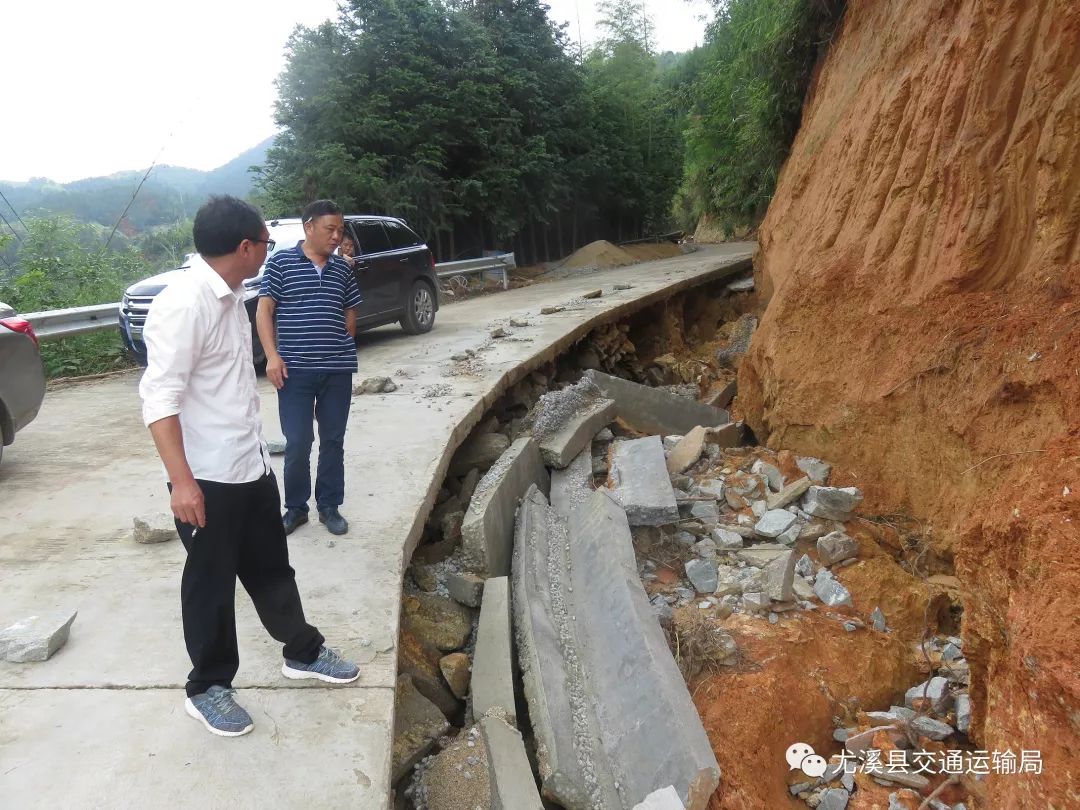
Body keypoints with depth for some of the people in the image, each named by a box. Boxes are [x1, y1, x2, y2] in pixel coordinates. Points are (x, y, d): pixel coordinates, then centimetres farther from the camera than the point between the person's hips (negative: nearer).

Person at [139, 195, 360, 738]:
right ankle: (207, 688, 27)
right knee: (210, 585, 8)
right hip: (207, 479, -8)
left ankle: (303, 652, 37)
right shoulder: (183, 305, -20)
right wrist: (181, 479, -26)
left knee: (271, 567, 20)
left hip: (251, 465, 8)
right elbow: (159, 399, -23)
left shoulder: (231, 296, 8)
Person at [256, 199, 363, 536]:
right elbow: (264, 311, -3)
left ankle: (329, 506, 22)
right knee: (297, 443, 0)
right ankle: (295, 507, 17)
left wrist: (341, 347, 7)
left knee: (333, 440, 9)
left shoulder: (343, 268, 10)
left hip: (338, 369, 4)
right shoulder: (281, 262, -1)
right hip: (295, 369, -3)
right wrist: (272, 355, -12)